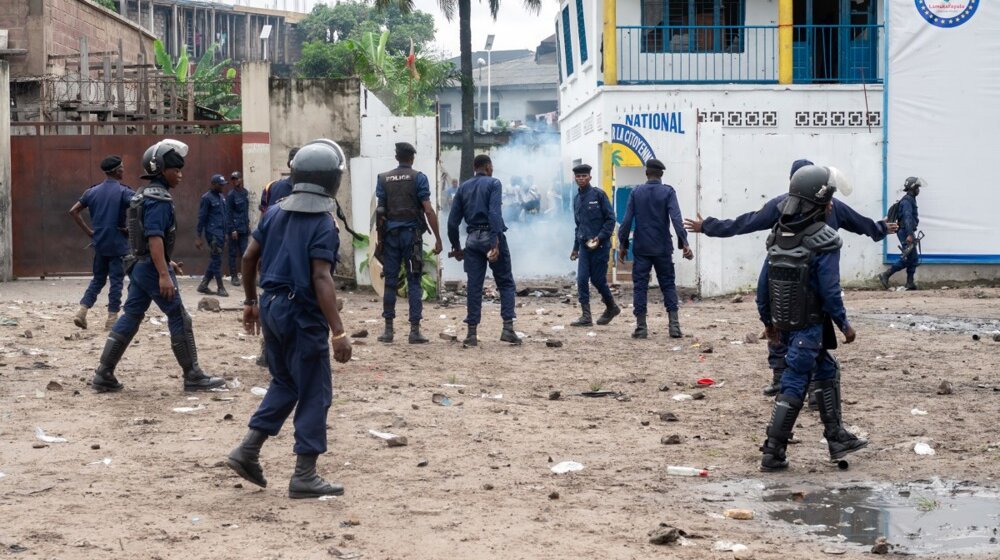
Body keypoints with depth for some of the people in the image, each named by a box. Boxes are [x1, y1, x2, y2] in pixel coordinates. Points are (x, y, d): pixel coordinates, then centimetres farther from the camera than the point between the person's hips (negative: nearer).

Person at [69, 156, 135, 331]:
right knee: (116, 280, 2)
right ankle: (112, 319, 2)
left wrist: (88, 231, 9)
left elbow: (73, 211, 7)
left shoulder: (93, 191, 6)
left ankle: (82, 311, 5)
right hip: (118, 244, -5)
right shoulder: (124, 192, -10)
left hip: (99, 243, 5)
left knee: (98, 279, 17)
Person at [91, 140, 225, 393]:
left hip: (138, 265, 10)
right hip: (152, 267, -10)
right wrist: (164, 274, -31)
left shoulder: (143, 195, 15)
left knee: (129, 318, 10)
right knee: (180, 319, -1)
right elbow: (154, 237, -25)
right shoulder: (159, 199, -16)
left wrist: (166, 263, 28)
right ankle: (193, 376, 4)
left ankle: (103, 375, 8)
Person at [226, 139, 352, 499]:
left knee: (284, 383, 23)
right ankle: (304, 476, 4)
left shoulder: (275, 213, 6)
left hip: (271, 307, 7)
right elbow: (321, 279, -22)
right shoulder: (323, 225, -14)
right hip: (302, 314, -7)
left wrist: (251, 301, 24)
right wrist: (338, 332, -25)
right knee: (314, 394, 2)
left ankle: (248, 451, 16)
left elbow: (249, 258, 11)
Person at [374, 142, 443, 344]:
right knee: (414, 282, 0)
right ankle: (415, 330, -4)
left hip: (390, 234, 2)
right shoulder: (419, 178, -2)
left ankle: (388, 330, 9)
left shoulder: (383, 179, 6)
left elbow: (380, 211, 5)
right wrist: (438, 239, -4)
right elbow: (428, 210, -7)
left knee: (390, 282, 7)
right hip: (412, 234, -2)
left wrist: (379, 238, 11)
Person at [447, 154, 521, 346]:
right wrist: (495, 242, -21)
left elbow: (453, 221, 11)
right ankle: (508, 327, -6)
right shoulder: (493, 183, -1)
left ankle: (472, 332, 2)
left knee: (473, 286, 5)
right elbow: (494, 213, -15)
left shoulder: (464, 188, 14)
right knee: (506, 283, 5)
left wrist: (456, 246, 20)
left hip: (473, 239, 4)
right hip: (491, 236, -4)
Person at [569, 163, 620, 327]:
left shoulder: (598, 194, -6)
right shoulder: (577, 199, 12)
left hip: (600, 245, -5)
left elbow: (610, 219, -8)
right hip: (584, 246, 5)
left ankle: (612, 307, 24)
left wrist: (600, 238, -18)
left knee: (598, 280, 0)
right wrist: (576, 247, 20)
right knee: (582, 280, -5)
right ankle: (586, 316, -3)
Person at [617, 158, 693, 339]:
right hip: (662, 249, 0)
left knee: (639, 286, 5)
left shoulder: (636, 192, 1)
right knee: (668, 285, 8)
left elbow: (627, 220, -2)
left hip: (641, 248, 0)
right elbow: (676, 218, -14)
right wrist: (684, 243, -17)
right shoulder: (668, 192, -3)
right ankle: (674, 324, -2)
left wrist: (623, 244, 6)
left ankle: (641, 327, 1)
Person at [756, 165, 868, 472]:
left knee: (827, 369, 21)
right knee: (794, 384, -1)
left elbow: (764, 283, 8)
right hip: (809, 325, -7)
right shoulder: (823, 240, -16)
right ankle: (773, 453, 1)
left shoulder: (779, 234, 5)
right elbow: (830, 290, -17)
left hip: (783, 323, 7)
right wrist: (844, 325, -5)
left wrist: (768, 320, 19)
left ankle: (837, 437, 28)